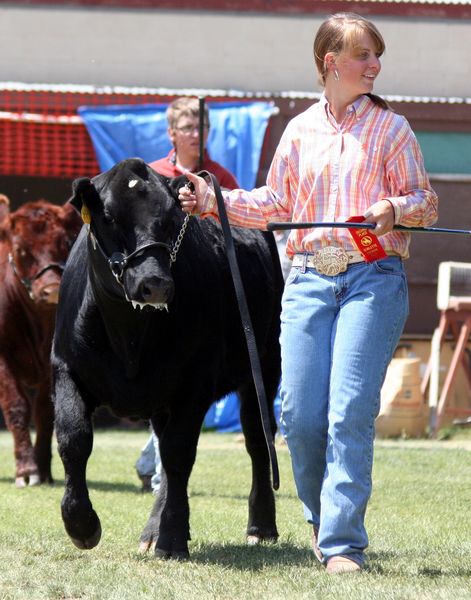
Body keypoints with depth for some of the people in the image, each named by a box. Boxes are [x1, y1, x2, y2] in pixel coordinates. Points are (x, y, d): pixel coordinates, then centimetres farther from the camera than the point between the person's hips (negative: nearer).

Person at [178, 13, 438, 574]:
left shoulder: (391, 128, 6)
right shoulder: (300, 131, 14)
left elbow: (425, 201, 5)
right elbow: (275, 204, 18)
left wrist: (398, 208, -16)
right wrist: (214, 199, 6)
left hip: (373, 279, -3)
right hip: (307, 279, 3)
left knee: (350, 411, -12)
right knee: (299, 413, -1)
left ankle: (344, 546, -11)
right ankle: (323, 519, 23)